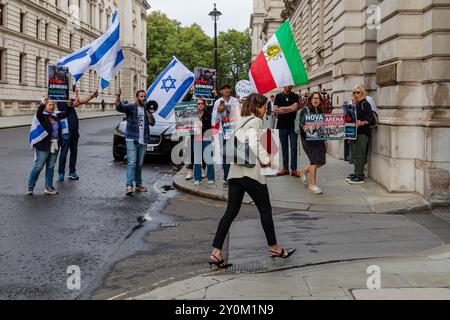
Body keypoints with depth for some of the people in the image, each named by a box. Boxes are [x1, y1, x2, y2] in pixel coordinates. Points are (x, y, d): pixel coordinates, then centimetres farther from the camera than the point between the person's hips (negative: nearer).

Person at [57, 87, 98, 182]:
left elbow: (82, 101, 18)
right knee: (64, 153, -3)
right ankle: (61, 174, 3)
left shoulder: (69, 100, 13)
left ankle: (72, 172, 20)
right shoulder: (61, 102, -14)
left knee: (74, 152, 12)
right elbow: (76, 103, -23)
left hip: (74, 130, 8)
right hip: (66, 132, -8)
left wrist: (92, 96, 13)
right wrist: (76, 92, -15)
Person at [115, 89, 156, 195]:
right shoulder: (131, 107, -1)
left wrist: (149, 112, -11)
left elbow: (152, 123, 4)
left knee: (140, 164, 13)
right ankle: (129, 185, -18)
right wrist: (118, 96, -35)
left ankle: (138, 183, 23)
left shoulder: (147, 109, 13)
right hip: (132, 139, -5)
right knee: (132, 163, -14)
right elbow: (119, 107, -18)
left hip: (143, 141, 5)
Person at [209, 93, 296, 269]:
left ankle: (216, 252, -2)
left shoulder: (240, 122, 19)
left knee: (231, 211, 5)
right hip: (250, 172, -8)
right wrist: (266, 160, -9)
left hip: (235, 172, 8)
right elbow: (254, 144, -21)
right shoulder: (255, 121, -7)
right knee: (265, 209, 8)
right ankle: (274, 248, 20)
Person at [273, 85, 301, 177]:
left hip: (293, 126, -1)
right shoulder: (279, 96, 6)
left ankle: (294, 169, -1)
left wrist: (282, 109, -14)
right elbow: (275, 110, -5)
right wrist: (289, 109, -10)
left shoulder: (295, 96, 4)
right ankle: (285, 168, 13)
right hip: (282, 126, 1)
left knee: (294, 147, -4)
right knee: (284, 147, 7)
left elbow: (295, 107, -13)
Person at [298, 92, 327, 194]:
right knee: (315, 160, -11)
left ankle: (304, 171, 29)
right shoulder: (305, 110, -3)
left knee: (321, 161, 2)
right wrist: (305, 128, -29)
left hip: (319, 138, 6)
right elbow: (301, 125, -9)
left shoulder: (321, 112, 14)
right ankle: (312, 185, -1)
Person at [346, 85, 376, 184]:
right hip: (355, 133, 9)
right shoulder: (356, 104, 17)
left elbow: (372, 120, -16)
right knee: (355, 154, 12)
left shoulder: (365, 104, -9)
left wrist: (362, 123, -29)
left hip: (362, 133, -9)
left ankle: (360, 177, -6)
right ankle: (357, 173, 21)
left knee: (359, 155, -9)